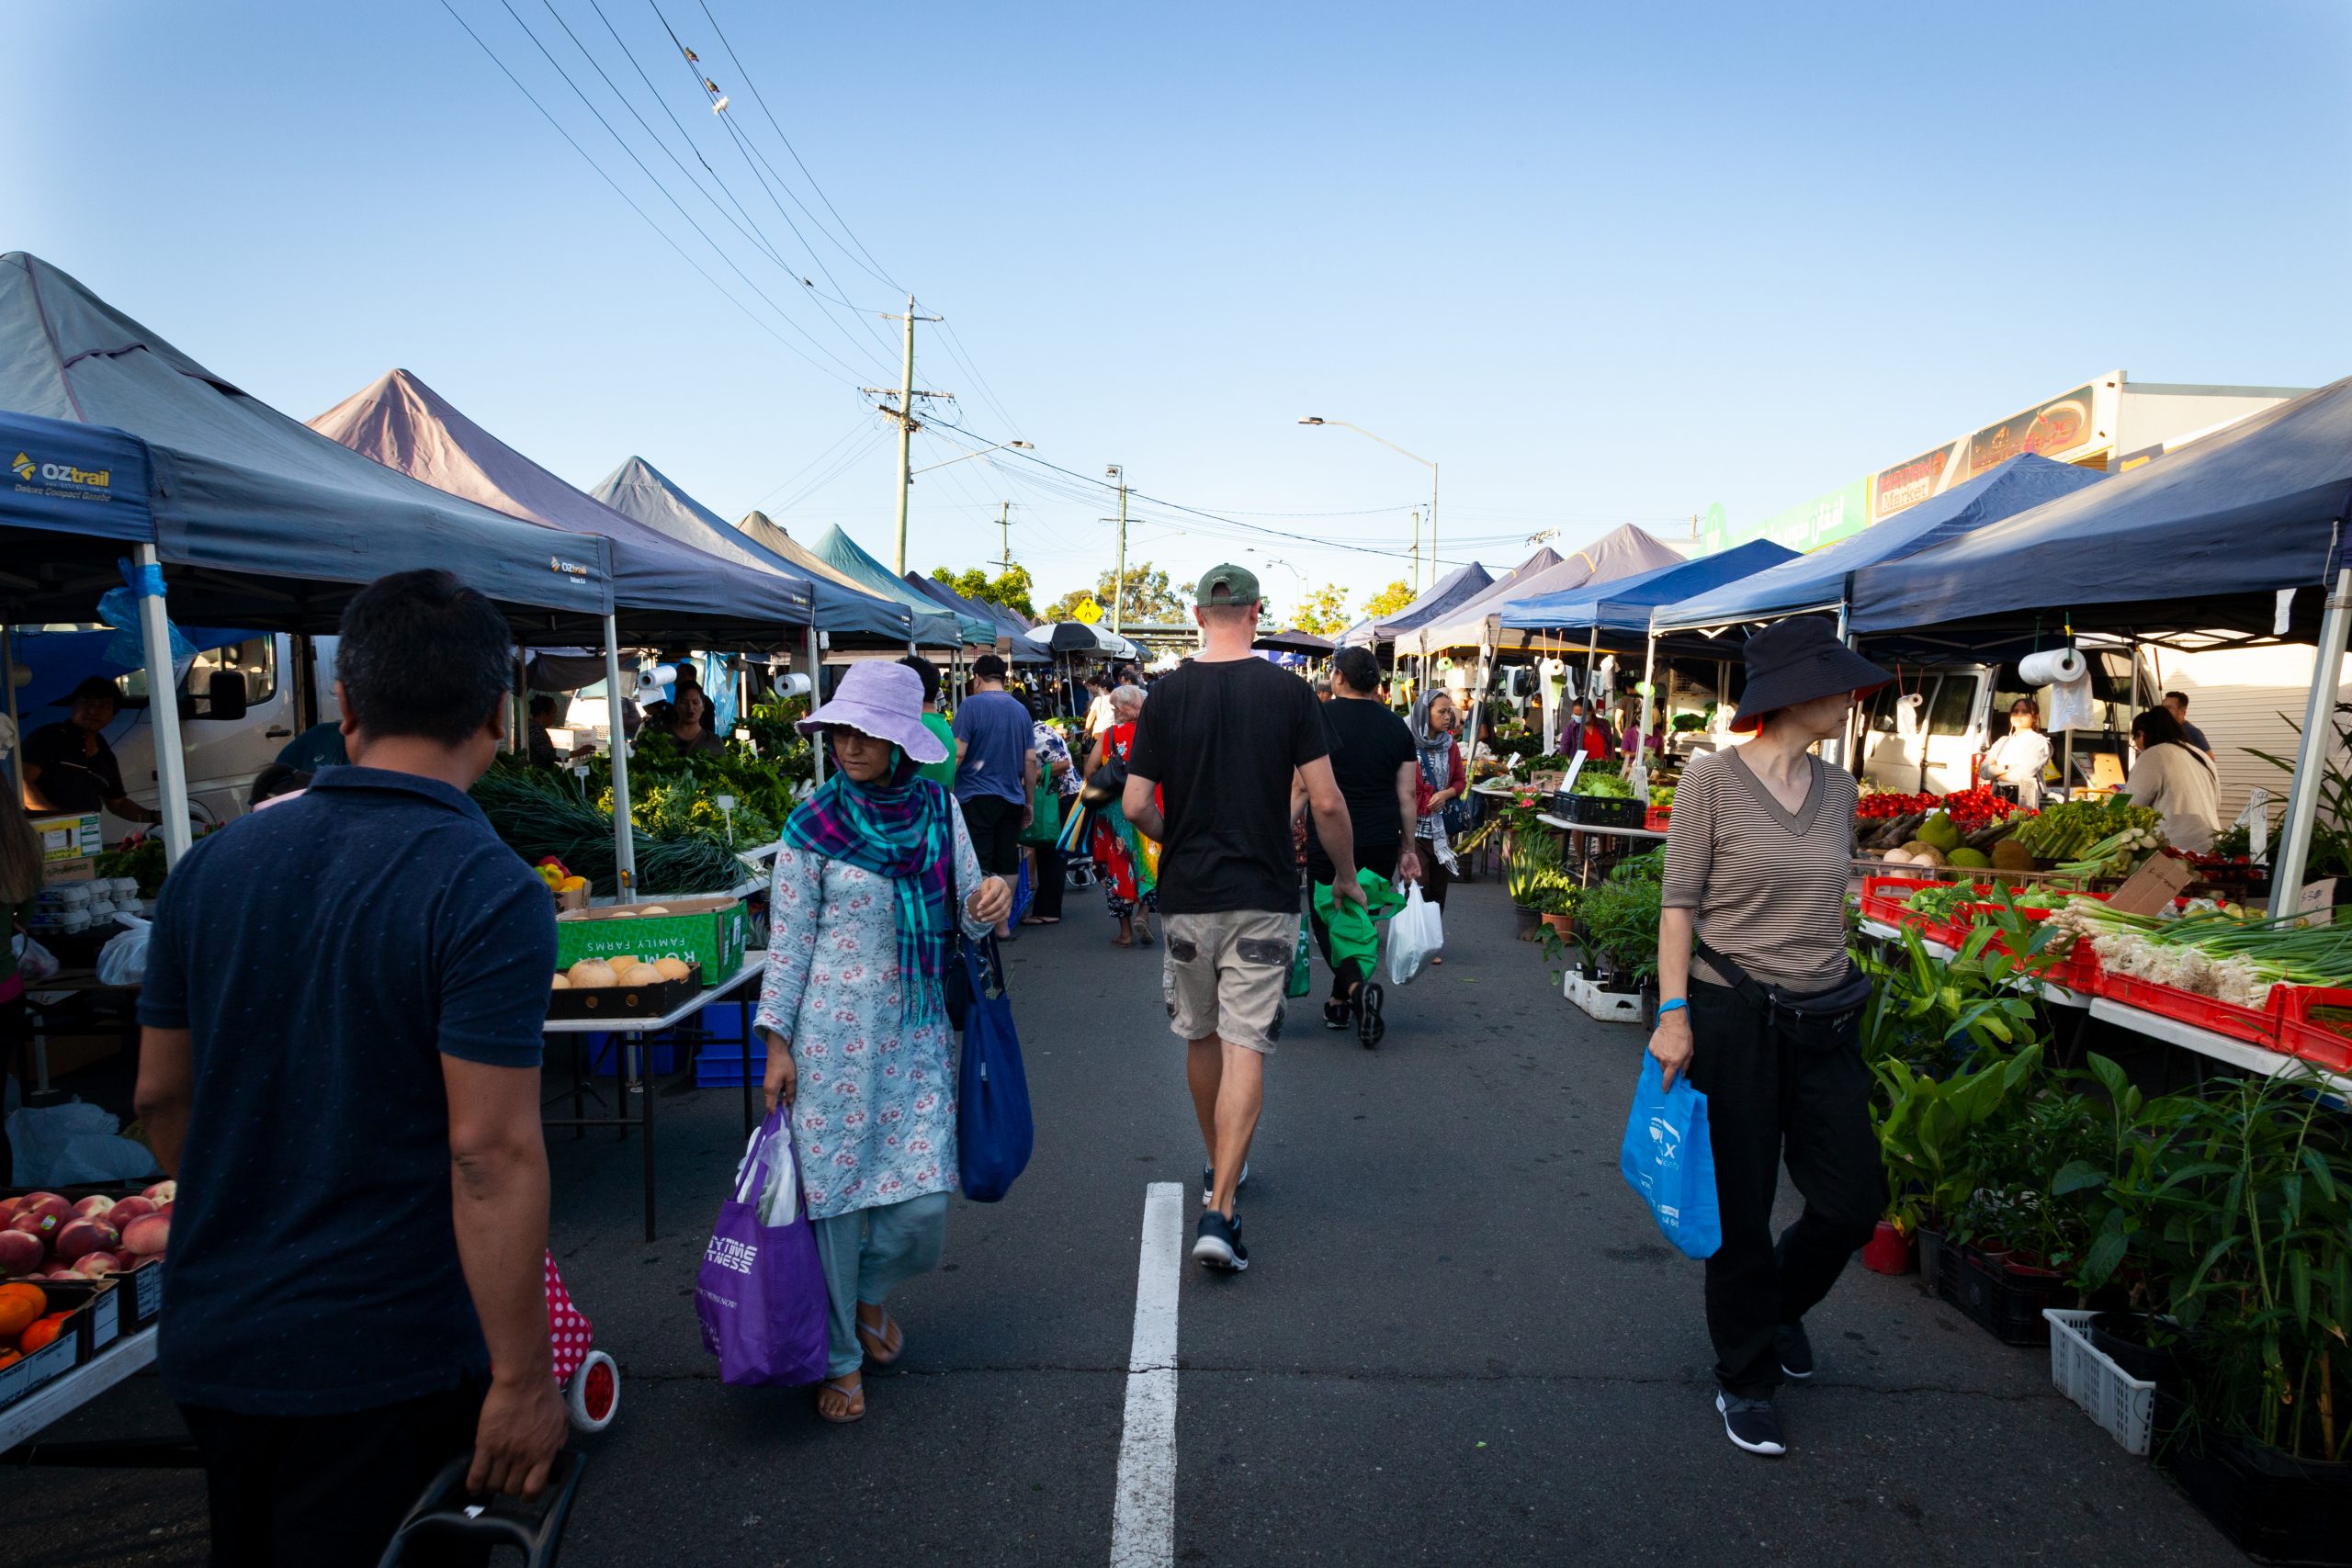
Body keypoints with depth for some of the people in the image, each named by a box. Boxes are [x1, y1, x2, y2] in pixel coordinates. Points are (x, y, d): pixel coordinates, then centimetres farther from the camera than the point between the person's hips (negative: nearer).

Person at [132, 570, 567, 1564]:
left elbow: (161, 1096, 8)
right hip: (383, 1365, -7)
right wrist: (522, 1379, -16)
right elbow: (491, 1154, -24)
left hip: (208, 1345, 7)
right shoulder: (489, 893, -22)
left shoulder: (212, 865, -1)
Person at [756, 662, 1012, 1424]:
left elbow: (965, 920, 6)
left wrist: (991, 901, -17)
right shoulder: (814, 825, -6)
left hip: (917, 1029, 3)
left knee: (925, 1197, 1)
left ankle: (870, 1293, 35)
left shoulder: (939, 811, 2)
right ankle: (839, 1356, 25)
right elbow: (789, 938, -2)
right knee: (832, 1192, 4)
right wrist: (777, 1043, -4)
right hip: (836, 1032, -2)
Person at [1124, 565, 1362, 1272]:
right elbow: (1326, 802, -7)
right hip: (1264, 895, -2)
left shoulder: (1168, 693, -2)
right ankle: (1219, 1212, -7)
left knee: (1201, 1038, 19)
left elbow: (1135, 805, -2)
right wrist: (1346, 875, 8)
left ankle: (1219, 1166, 37)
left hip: (1187, 895, 2)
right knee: (1245, 1047, 0)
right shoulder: (1289, 692, -5)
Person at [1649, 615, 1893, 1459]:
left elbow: (1830, 903, 15)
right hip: (1734, 1015, -5)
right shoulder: (1712, 776, -10)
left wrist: (1839, 993, 17)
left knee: (1855, 1200, 9)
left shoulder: (1837, 789, 7)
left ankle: (1778, 1303, 40)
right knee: (1741, 1209, 7)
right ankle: (1745, 1380, 28)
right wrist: (1674, 1013, -16)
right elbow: (1679, 902, -10)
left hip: (1824, 1018, 6)